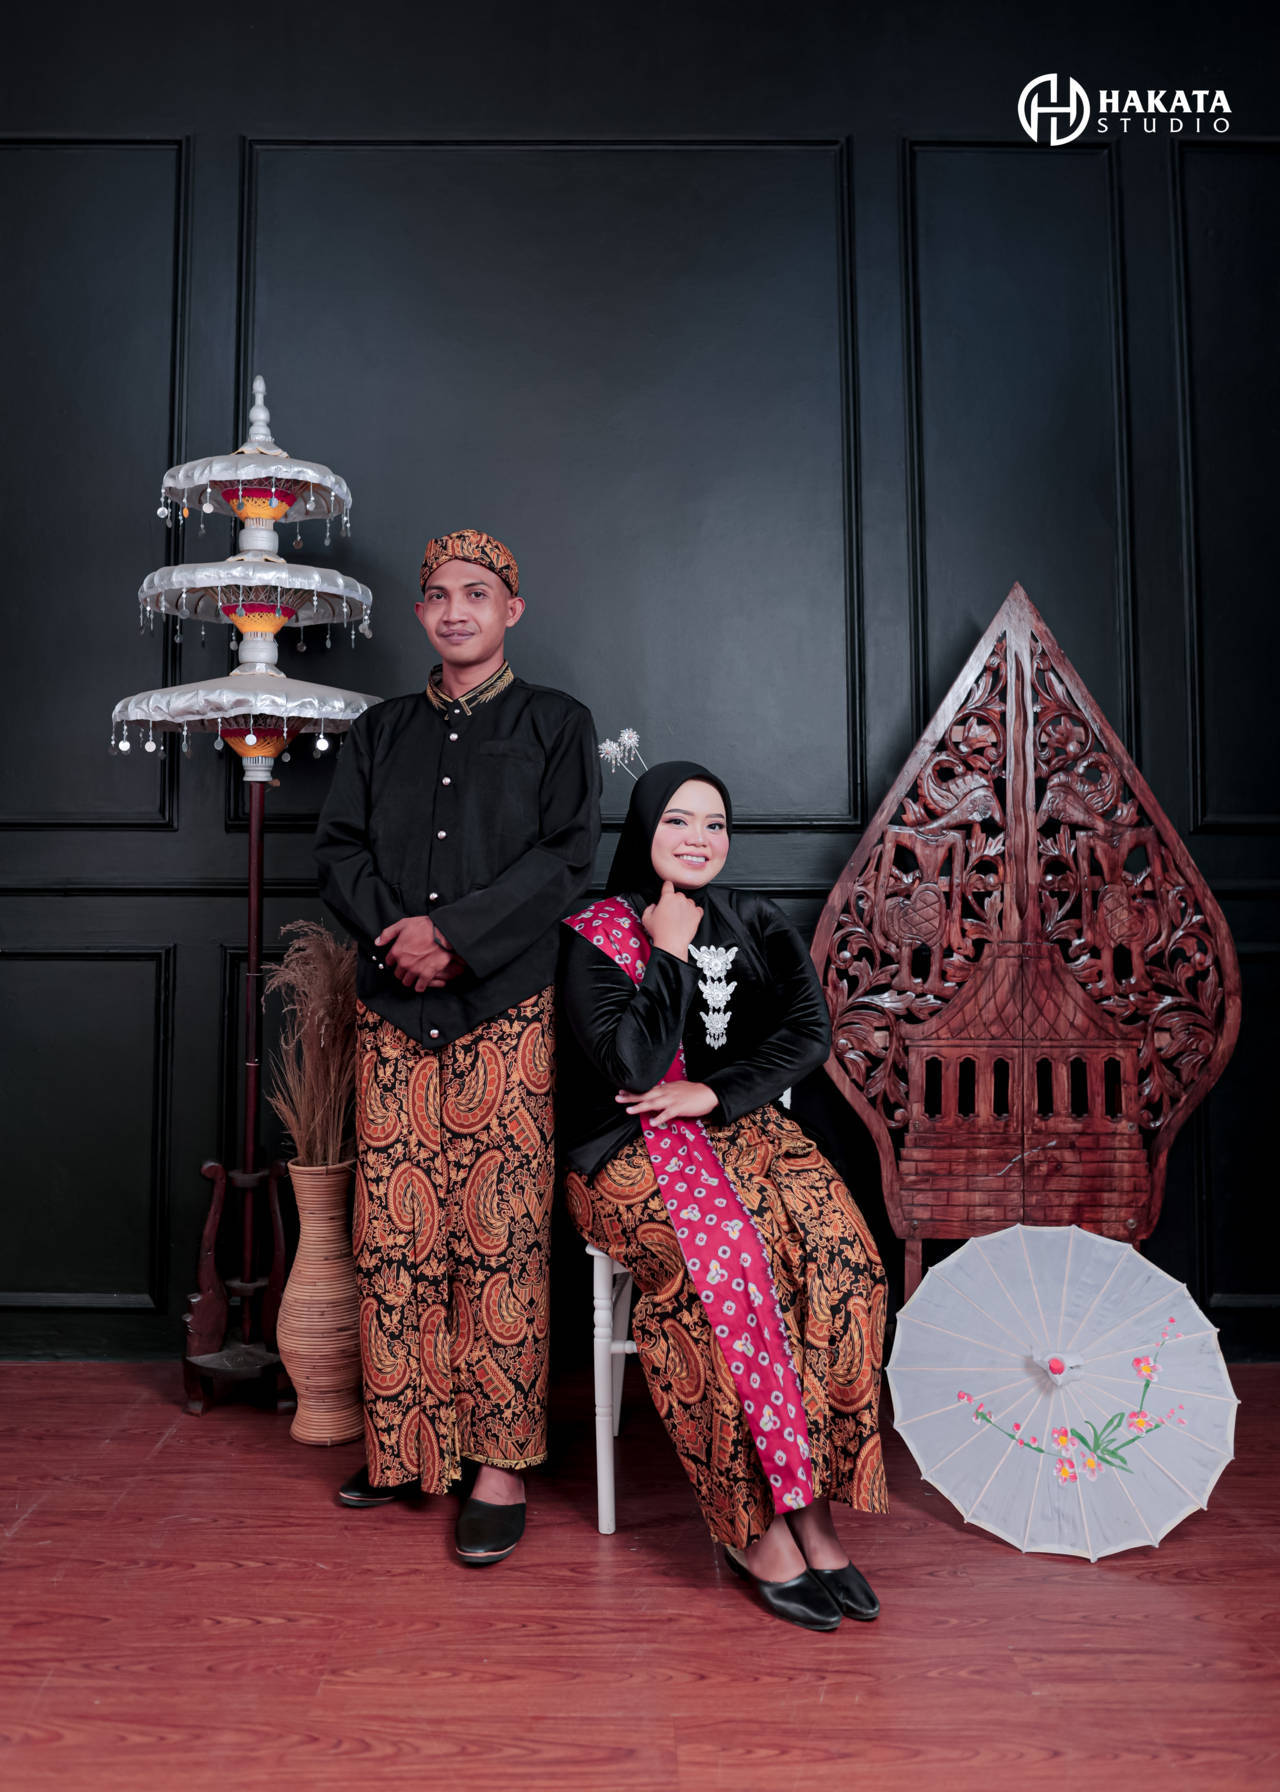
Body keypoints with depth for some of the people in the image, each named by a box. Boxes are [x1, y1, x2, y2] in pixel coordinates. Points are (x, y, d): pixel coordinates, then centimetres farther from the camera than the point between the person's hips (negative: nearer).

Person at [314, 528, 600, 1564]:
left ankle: (501, 1462, 3)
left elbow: (568, 858, -3)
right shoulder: (382, 733, 21)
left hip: (507, 1009, -3)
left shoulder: (557, 725, 10)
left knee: (500, 1234, -5)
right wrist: (396, 935, -9)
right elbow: (339, 849, 10)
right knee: (395, 1236, 3)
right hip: (394, 1010, 4)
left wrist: (453, 932, -13)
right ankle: (404, 1447, 15)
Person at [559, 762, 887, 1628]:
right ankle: (760, 1523, -20)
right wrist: (670, 953, -9)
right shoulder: (596, 937, 0)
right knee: (729, 1257, -33)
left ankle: (809, 1500, -17)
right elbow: (632, 1067, -13)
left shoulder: (757, 925, 13)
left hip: (743, 1128, 4)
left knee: (839, 1252, -26)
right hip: (634, 1151, -3)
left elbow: (809, 1034, 1)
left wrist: (712, 1093, -10)